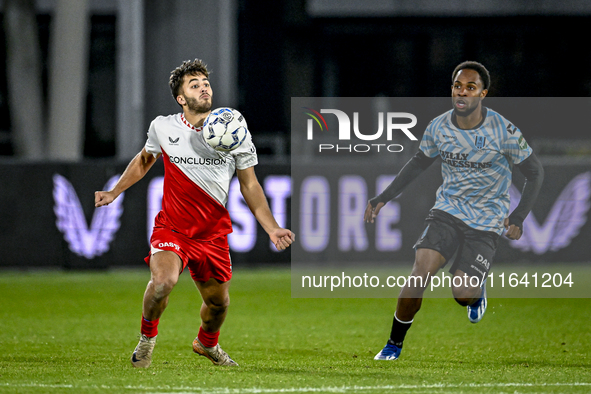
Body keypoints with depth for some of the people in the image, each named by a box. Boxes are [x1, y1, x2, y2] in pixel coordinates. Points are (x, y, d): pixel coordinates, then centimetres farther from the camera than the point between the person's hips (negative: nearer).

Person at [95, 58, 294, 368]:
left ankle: (207, 343, 46)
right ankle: (147, 336, 1)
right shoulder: (163, 127, -4)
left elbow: (250, 185, 5)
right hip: (171, 228, -2)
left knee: (218, 302, 10)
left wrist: (272, 229, -3)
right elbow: (144, 159, 18)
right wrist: (114, 193, 13)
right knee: (163, 280, -29)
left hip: (213, 234, 2)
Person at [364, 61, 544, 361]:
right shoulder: (439, 128, -5)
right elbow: (419, 163, 15)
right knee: (421, 272, -19)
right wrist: (384, 197, 9)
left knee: (463, 294, -12)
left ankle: (477, 290, 28)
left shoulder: (504, 132, -16)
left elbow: (535, 173, -4)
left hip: (486, 221, -2)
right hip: (447, 210, 2)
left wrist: (518, 217, -17)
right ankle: (394, 344, -3)